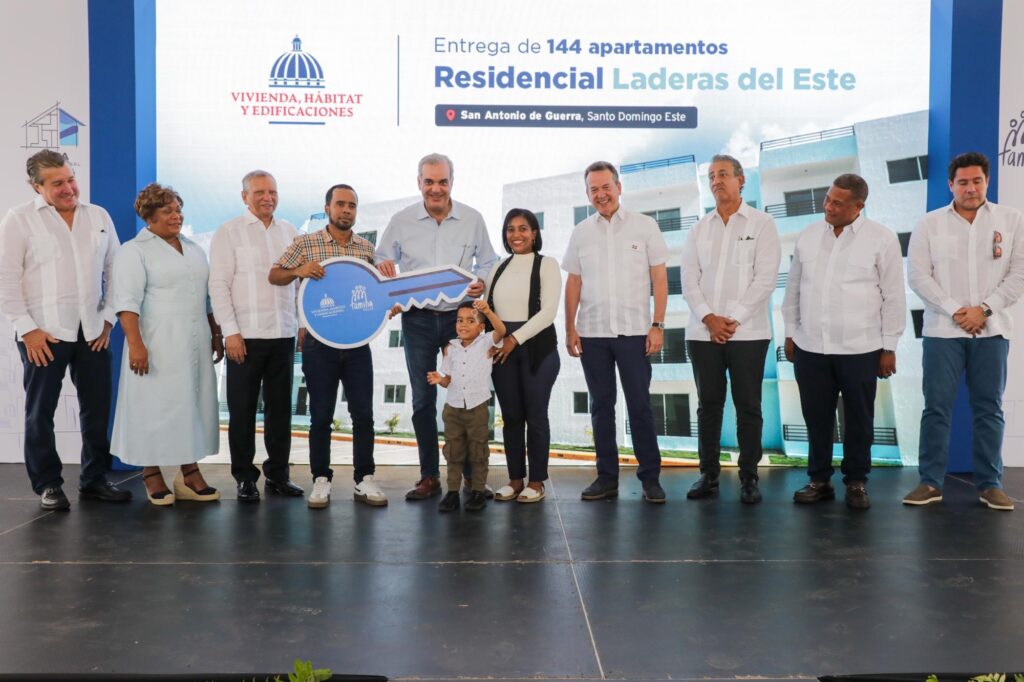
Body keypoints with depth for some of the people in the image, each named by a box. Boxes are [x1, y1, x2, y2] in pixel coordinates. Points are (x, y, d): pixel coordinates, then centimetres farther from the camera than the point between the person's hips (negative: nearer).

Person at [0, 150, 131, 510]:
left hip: (93, 332, 4)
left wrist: (108, 318, 6)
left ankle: (94, 479, 21)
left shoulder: (99, 216, 9)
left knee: (97, 409, 8)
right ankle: (47, 484, 19)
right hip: (43, 333, -3)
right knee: (40, 412, 6)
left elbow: (114, 270, 12)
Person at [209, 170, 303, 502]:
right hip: (246, 336, -4)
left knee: (280, 407, 9)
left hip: (284, 335, 4)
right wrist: (230, 331, -11)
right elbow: (218, 285, -5)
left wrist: (304, 323, 9)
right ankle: (244, 478, 13)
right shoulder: (229, 232, 0)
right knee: (242, 409, 2)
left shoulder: (289, 232, 13)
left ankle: (277, 475, 20)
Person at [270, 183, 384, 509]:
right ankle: (321, 480, 16)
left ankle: (364, 480, 13)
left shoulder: (367, 248, 8)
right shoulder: (305, 244, 0)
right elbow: (274, 275, 3)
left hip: (357, 342, 2)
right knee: (321, 415, 4)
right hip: (319, 343, -2)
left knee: (363, 413, 3)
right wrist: (298, 271, -16)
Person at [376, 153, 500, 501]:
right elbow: (382, 260, 9)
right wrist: (383, 267, -14)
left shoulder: (473, 219, 1)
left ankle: (472, 474, 16)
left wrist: (481, 283, -12)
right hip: (418, 319, 1)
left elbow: (487, 262, 9)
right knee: (423, 400, 6)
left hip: (461, 317, 0)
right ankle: (429, 476, 17)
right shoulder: (401, 221, 1)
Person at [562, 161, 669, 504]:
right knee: (601, 406, 8)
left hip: (634, 331, -3)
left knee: (640, 405, 0)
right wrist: (569, 329, 4)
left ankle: (650, 476, 9)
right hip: (591, 333, 3)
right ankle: (607, 476, 16)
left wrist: (658, 325, -6)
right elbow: (573, 282, 10)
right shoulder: (581, 232, 9)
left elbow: (659, 277, 0)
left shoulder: (645, 226, 2)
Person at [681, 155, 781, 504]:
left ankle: (749, 478, 10)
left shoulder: (761, 224, 3)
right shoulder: (699, 229, 13)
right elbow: (689, 279, 6)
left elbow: (765, 279, -6)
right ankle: (709, 474, 14)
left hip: (747, 331, -3)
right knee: (708, 405, 6)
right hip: (703, 331, 3)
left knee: (748, 406, 1)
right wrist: (708, 318, -9)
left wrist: (732, 319, -12)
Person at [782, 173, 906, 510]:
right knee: (816, 417, 9)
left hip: (860, 348, -3)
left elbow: (893, 297, -2)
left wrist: (889, 347, -3)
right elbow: (793, 288, 12)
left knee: (858, 419, 8)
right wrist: (790, 333, 11)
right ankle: (819, 479, 22)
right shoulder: (808, 236, 7)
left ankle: (856, 482, 22)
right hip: (810, 347, 3)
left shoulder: (882, 239, -4)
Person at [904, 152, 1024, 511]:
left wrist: (984, 309, -10)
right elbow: (918, 275, -2)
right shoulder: (929, 224, 3)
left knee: (989, 408, 5)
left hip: (991, 330, 1)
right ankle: (931, 482, 7)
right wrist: (953, 310, -11)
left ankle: (990, 484, 13)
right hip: (942, 329, 0)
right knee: (936, 407, 0)